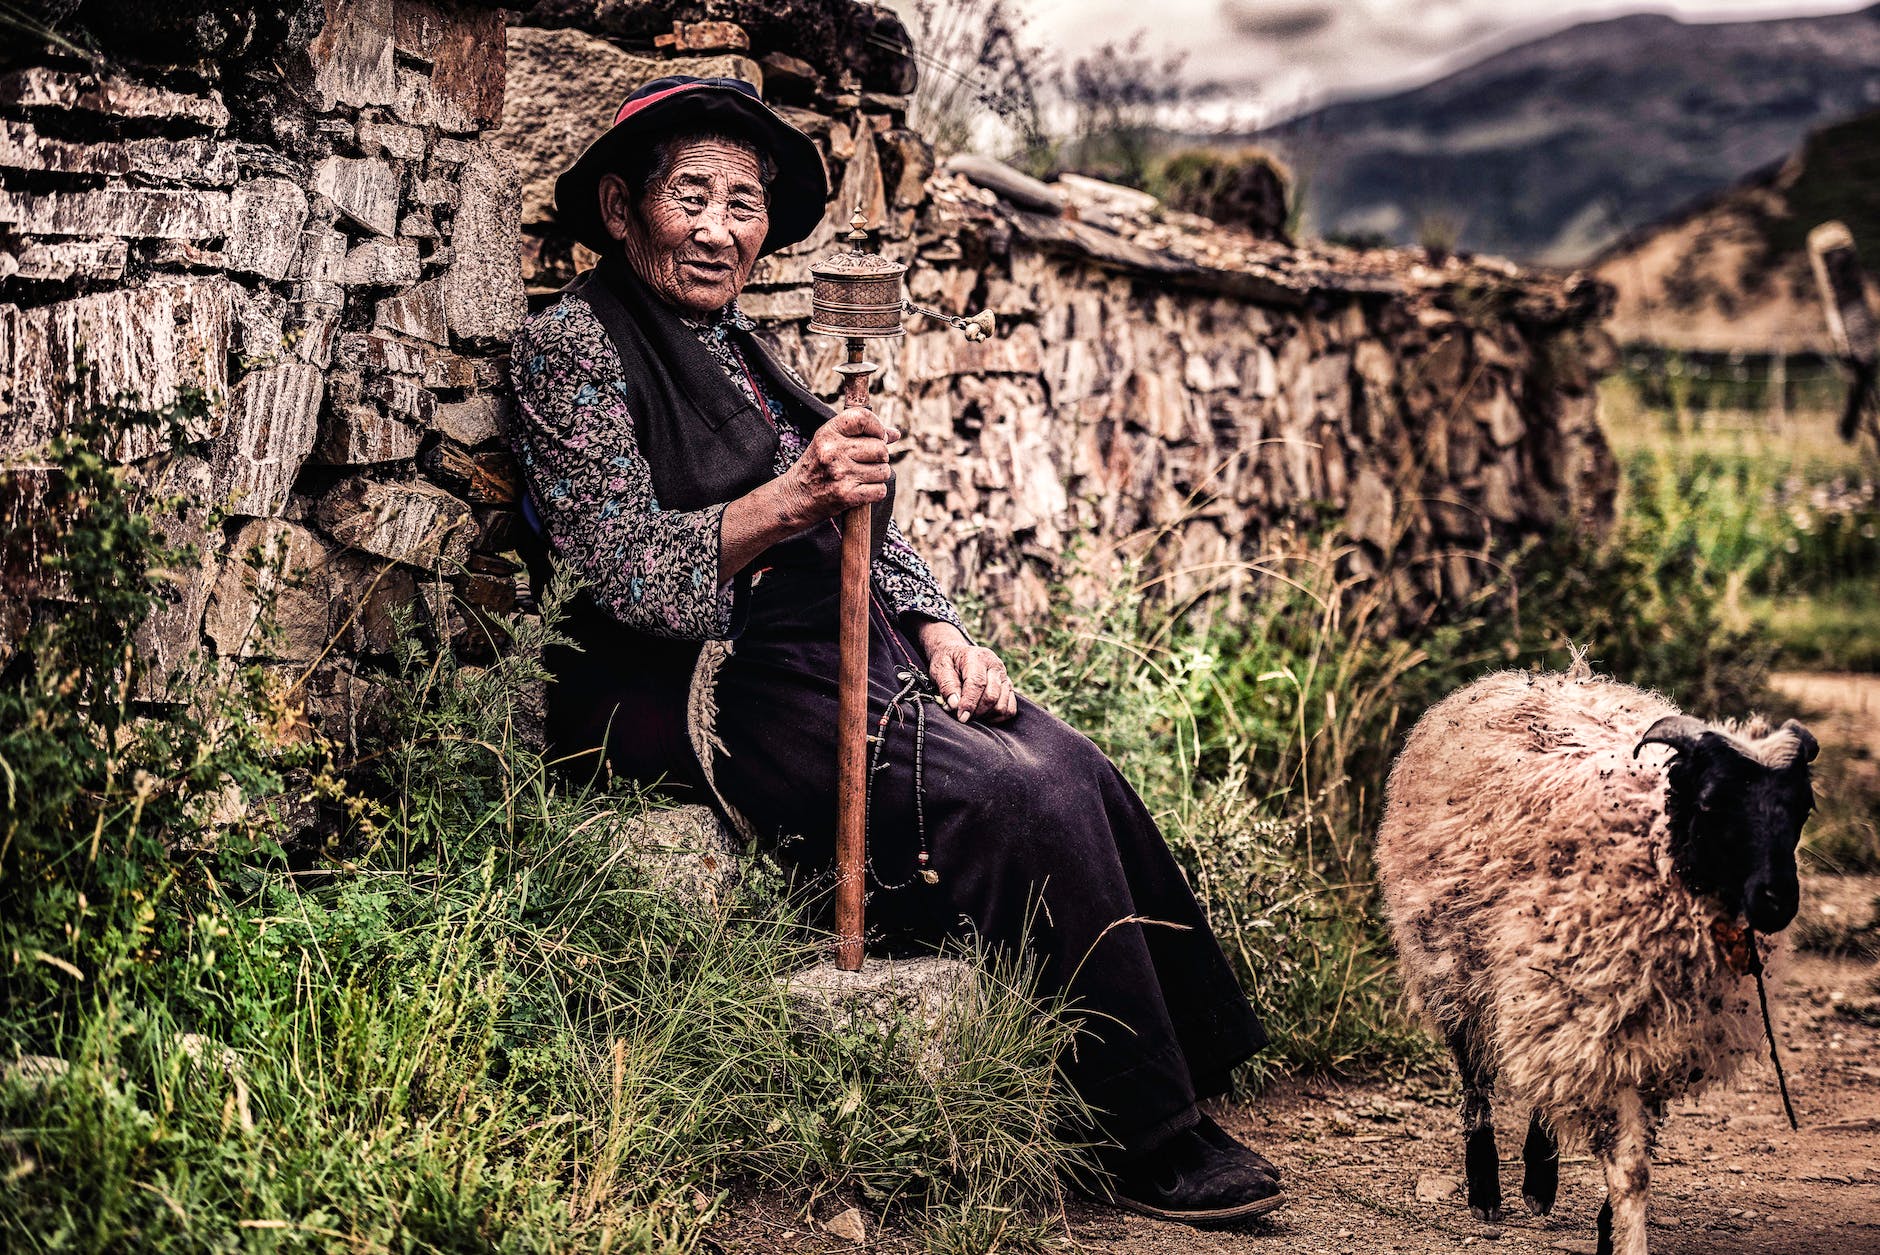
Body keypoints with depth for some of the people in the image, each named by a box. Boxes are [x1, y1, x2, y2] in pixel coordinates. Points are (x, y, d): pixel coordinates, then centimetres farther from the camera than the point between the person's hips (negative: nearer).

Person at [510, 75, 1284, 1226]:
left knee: (1077, 772, -16)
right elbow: (628, 574, -14)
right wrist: (792, 498, -27)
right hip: (723, 692, -7)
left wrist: (938, 631, 2)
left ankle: (1190, 1082, -10)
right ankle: (1153, 1143, -12)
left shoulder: (741, 350, 20)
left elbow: (867, 523, 21)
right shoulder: (575, 342, -4)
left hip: (850, 652, 7)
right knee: (1027, 806, -23)